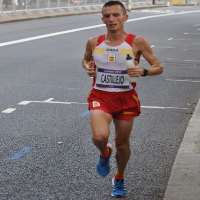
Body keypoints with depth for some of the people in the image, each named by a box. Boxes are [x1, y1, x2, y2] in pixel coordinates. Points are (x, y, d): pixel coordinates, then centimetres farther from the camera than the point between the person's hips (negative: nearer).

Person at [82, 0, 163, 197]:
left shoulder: (137, 42, -9)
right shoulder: (94, 43, -3)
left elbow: (158, 67, -4)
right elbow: (86, 59, 18)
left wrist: (143, 72, -24)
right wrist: (88, 68, -5)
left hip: (126, 98, 0)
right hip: (100, 97, 0)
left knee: (122, 143, 12)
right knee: (99, 137, -24)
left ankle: (119, 179, 40)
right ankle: (105, 153, 15)